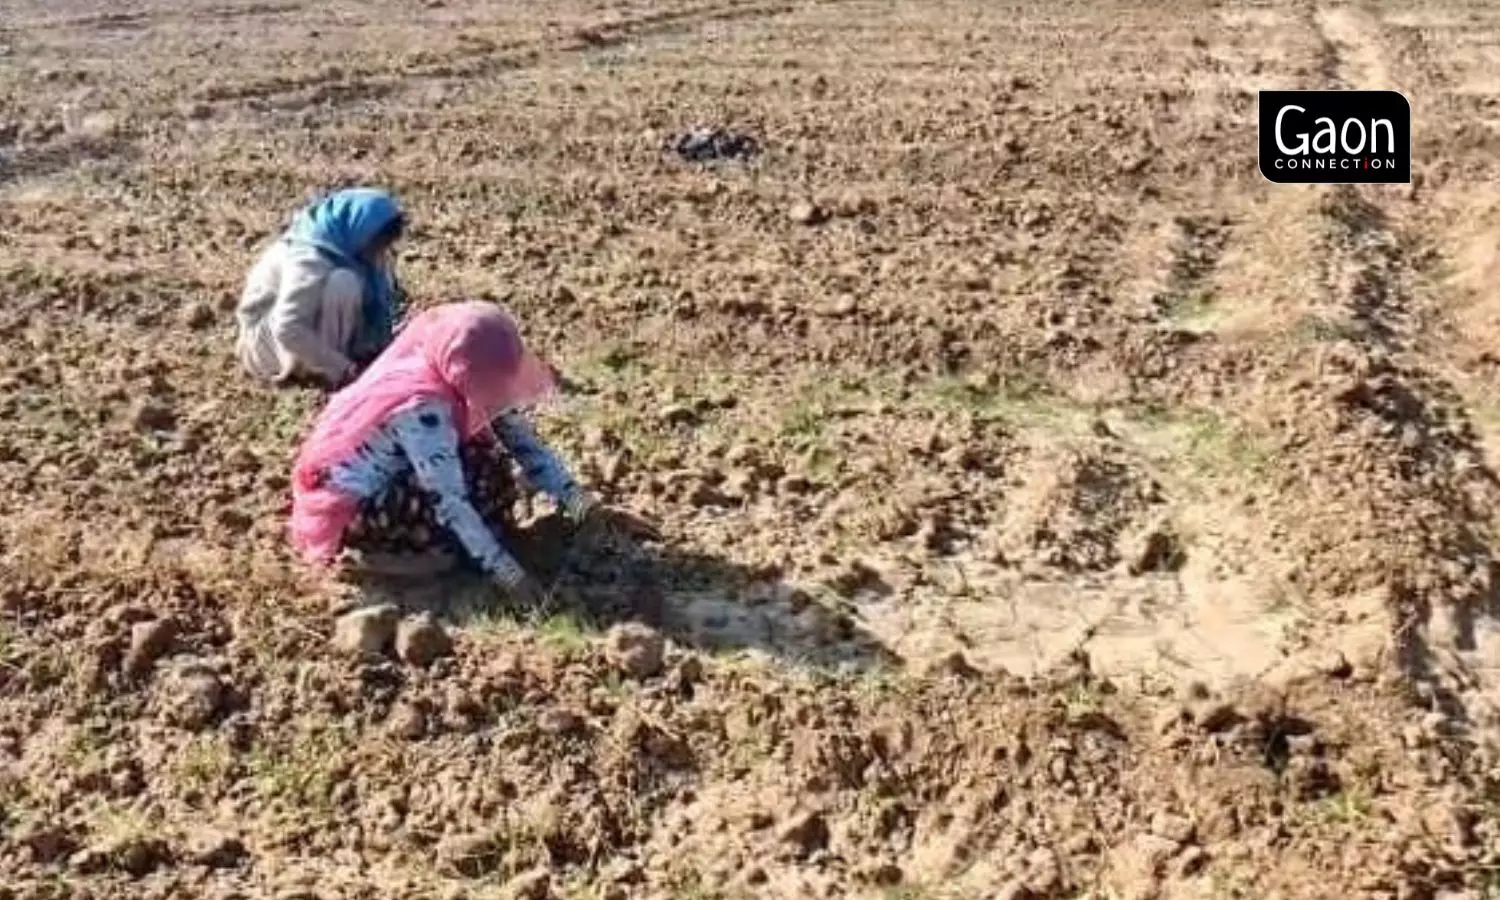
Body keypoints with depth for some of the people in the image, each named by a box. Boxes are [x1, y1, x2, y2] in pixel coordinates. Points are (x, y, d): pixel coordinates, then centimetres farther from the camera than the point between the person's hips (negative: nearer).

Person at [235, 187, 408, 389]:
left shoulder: (343, 242, -6)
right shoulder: (310, 261, -33)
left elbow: (384, 297, 4)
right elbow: (286, 330, -38)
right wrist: (339, 367, -33)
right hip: (268, 340, -9)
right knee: (343, 283, -30)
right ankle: (325, 373, -16)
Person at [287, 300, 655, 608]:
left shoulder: (459, 383, -9)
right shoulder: (423, 408, -33)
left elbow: (525, 444, -6)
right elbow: (449, 501, -33)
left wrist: (588, 510, -13)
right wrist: (509, 576, -34)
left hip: (391, 477, 8)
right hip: (346, 510, -8)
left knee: (486, 461, -6)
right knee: (484, 487, -21)